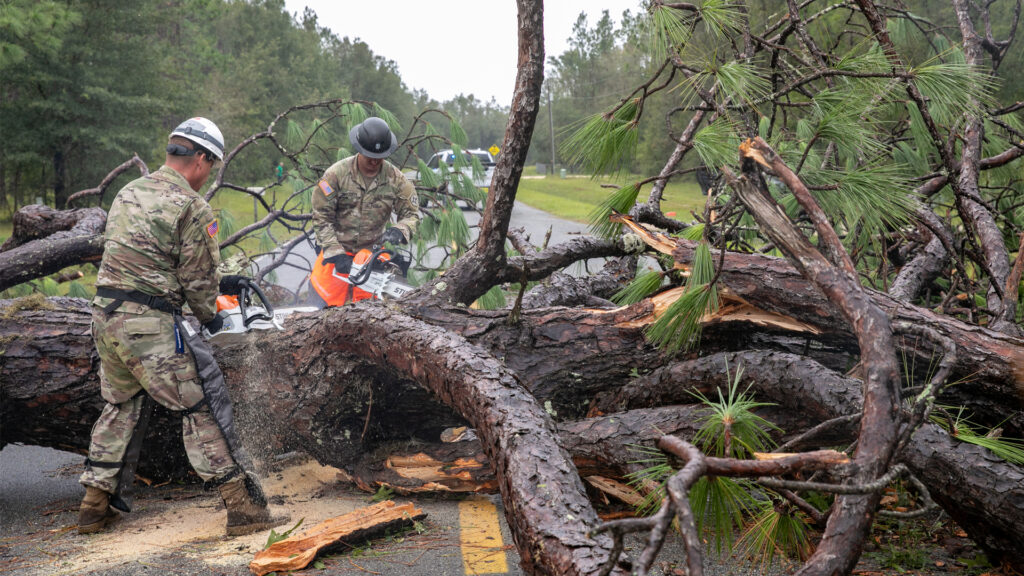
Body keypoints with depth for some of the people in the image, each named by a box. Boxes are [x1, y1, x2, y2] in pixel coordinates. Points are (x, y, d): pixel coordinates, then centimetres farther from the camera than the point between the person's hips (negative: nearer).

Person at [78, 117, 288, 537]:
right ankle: (243, 508, -1)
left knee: (121, 405, 22)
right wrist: (209, 316, 14)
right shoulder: (193, 208, -10)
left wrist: (217, 284, 24)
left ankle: (96, 506, 27)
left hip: (105, 314, 8)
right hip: (150, 325, -8)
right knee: (201, 409, -2)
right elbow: (198, 279, -7)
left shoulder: (129, 193, 15)